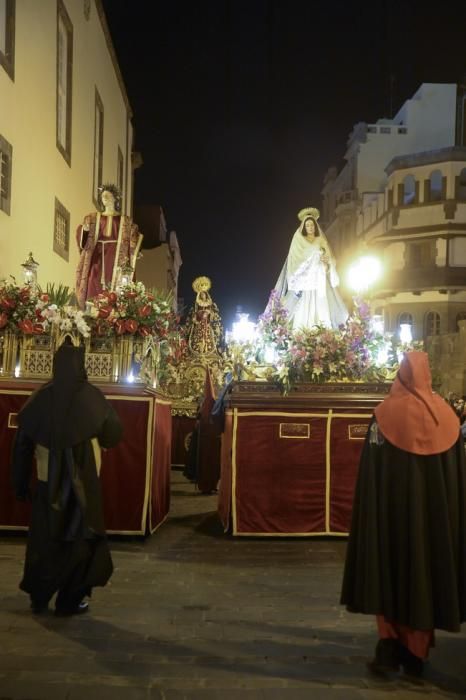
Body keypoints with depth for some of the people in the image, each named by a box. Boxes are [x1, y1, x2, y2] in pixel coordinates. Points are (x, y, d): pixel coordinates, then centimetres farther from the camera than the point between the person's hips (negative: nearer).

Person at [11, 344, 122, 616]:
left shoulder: (41, 397, -1)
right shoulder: (90, 396, -9)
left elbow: (22, 443, 1)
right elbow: (113, 434, -1)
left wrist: (21, 483, 9)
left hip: (48, 483, 3)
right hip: (82, 484, -3)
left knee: (44, 540, 17)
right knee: (81, 540, 11)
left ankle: (39, 597, 26)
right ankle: (69, 601, 14)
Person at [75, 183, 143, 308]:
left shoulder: (125, 221, 10)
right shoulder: (93, 218, 15)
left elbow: (132, 242, 5)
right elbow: (84, 239, 7)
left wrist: (133, 255, -12)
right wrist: (84, 230, -14)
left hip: (116, 259, -2)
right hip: (98, 258, 2)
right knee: (95, 290, -7)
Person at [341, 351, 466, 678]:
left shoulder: (386, 414, -9)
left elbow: (371, 473, -8)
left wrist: (372, 513, 0)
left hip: (392, 510, -2)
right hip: (435, 513, 2)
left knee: (390, 573, 10)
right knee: (426, 571, 11)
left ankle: (390, 649, 8)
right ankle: (416, 656, 18)